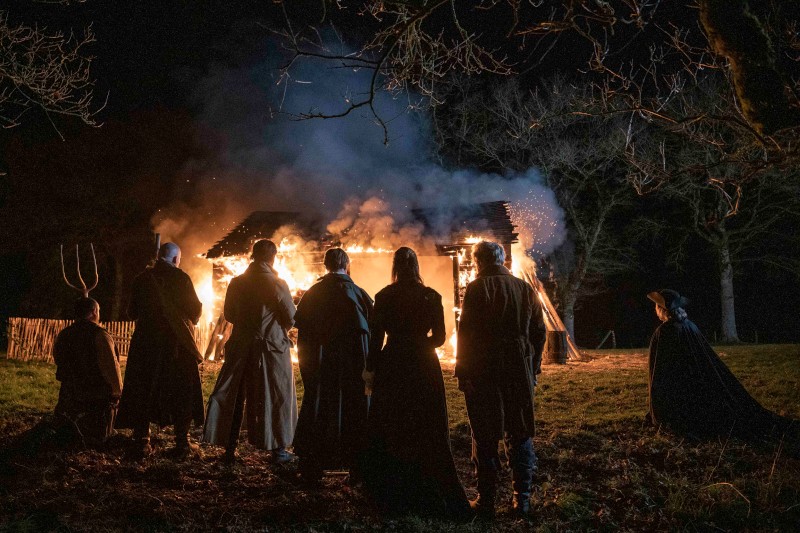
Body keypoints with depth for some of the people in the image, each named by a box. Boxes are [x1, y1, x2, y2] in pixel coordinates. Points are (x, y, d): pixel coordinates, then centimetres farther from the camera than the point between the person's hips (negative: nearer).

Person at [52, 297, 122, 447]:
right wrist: (117, 391, -1)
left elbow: (60, 363, 16)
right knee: (96, 439, 15)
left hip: (69, 395, 6)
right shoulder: (100, 335, -18)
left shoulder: (63, 335, 5)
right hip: (98, 399, -6)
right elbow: (111, 367, -18)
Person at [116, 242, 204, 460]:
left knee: (143, 391, 9)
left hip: (146, 342, 3)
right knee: (181, 392, 7)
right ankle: (182, 444, 6)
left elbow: (132, 312, 10)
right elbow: (195, 310, -3)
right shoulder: (180, 278, -7)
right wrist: (188, 321, 20)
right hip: (177, 343, -2)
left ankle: (141, 442, 8)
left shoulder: (142, 278, 2)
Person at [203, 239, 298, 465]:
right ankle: (277, 449, 13)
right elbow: (291, 318, -8)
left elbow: (229, 315, 9)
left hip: (240, 347, 4)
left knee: (235, 397, 11)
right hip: (272, 347, -3)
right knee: (274, 398, 7)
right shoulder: (277, 284, -12)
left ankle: (230, 449, 14)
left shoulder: (236, 283, 0)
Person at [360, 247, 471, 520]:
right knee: (428, 433, 10)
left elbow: (376, 336, -5)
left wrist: (371, 369, 5)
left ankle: (394, 496, 15)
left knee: (390, 430, 10)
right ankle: (435, 495, 12)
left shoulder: (384, 297, -5)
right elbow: (439, 337, 0)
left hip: (392, 367, -1)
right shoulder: (431, 297, -2)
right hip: (424, 367, 1)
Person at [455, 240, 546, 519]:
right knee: (520, 434, 11)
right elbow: (539, 332, 10)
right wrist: (533, 368, 16)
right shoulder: (525, 289, 8)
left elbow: (466, 332, -10)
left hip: (483, 371, -4)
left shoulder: (476, 288, -6)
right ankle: (522, 498, 14)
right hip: (520, 371, 4)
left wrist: (462, 371, -5)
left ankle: (486, 500, 6)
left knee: (484, 436, 3)